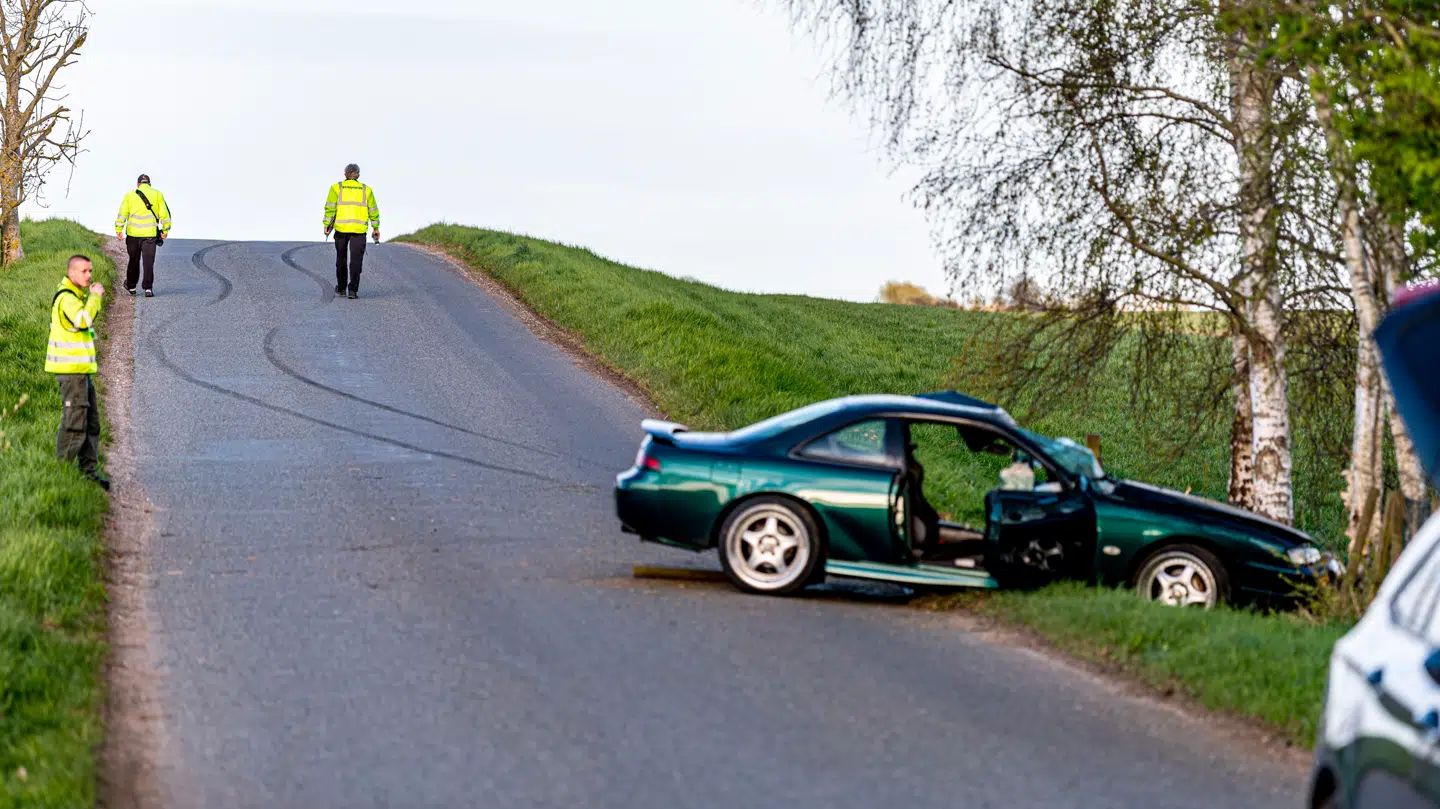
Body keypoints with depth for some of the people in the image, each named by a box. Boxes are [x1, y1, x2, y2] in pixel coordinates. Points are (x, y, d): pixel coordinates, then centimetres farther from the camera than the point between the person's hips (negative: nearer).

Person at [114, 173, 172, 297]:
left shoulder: (130, 195, 6)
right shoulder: (157, 195, 5)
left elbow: (122, 213, -2)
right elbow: (164, 214, 2)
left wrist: (119, 230, -3)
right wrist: (165, 230, 10)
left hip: (133, 233, 1)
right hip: (150, 234, -1)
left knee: (133, 260, 15)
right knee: (148, 262, 0)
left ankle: (131, 286, 28)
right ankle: (148, 288, -8)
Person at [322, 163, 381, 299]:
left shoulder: (337, 188, 4)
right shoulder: (366, 190, 9)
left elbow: (330, 207, -5)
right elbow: (373, 210, 9)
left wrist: (327, 225, -5)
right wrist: (376, 228, 16)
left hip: (341, 228, 0)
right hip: (359, 229, 0)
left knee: (341, 258, 16)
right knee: (356, 259, -3)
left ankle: (341, 288, 27)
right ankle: (352, 289, -17)